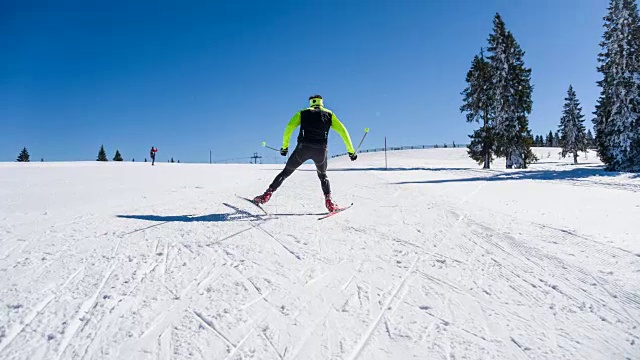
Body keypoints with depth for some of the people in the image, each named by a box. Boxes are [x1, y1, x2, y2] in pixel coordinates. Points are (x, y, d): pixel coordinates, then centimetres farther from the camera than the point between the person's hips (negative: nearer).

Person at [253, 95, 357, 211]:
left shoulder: (302, 113, 19)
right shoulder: (329, 114, 20)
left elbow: (289, 128, 6)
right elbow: (343, 131, 12)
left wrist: (284, 146, 12)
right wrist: (351, 151, 12)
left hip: (303, 147, -1)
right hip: (321, 150, 1)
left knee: (286, 172, 13)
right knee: (323, 176, 24)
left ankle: (267, 194, 6)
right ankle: (329, 201, 8)